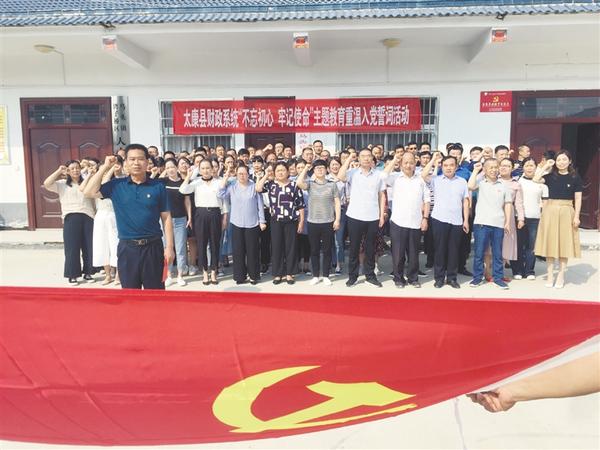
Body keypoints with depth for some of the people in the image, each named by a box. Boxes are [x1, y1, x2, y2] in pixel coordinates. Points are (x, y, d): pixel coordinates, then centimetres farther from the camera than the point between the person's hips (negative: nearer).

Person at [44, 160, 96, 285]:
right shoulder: (62, 184, 10)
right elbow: (46, 184, -6)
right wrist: (59, 171, -4)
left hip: (87, 217, 2)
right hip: (71, 218, -2)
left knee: (88, 246, 5)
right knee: (72, 247, 0)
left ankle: (87, 273, 17)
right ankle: (72, 275, 10)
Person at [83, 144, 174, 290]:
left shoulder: (158, 186, 0)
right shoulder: (116, 185, 4)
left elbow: (166, 218, 0)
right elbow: (89, 192, -4)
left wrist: (169, 247, -5)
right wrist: (105, 167, -3)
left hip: (153, 246, -1)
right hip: (127, 248, 1)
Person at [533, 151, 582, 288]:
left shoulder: (575, 177, 1)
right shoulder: (551, 176, 5)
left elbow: (578, 198, 0)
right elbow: (535, 179, -11)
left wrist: (576, 216, -6)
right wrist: (545, 167, -4)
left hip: (566, 212, -1)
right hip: (550, 211, 1)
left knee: (564, 243, 4)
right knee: (550, 243, 4)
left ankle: (561, 275, 14)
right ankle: (550, 275, 12)